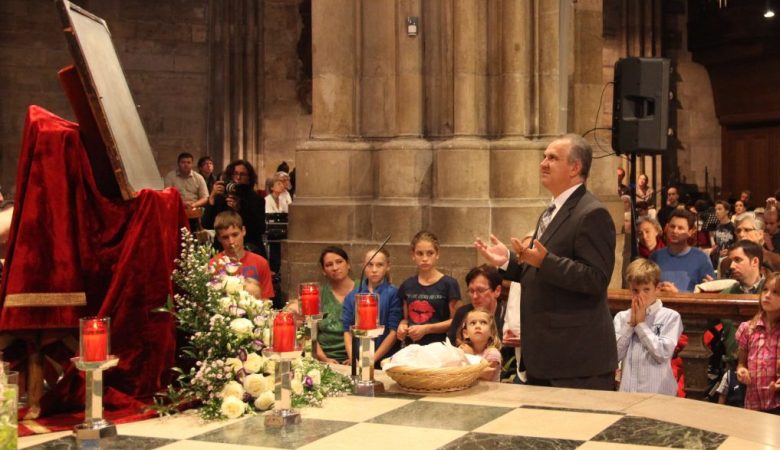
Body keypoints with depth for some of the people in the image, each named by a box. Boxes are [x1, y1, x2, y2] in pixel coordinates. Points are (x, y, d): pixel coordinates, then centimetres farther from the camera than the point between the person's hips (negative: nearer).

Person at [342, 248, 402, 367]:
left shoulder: (393, 294, -3)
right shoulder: (352, 297, 9)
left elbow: (394, 331, -7)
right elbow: (347, 330, 5)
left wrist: (373, 359, -11)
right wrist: (352, 358, -9)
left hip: (384, 361, -2)